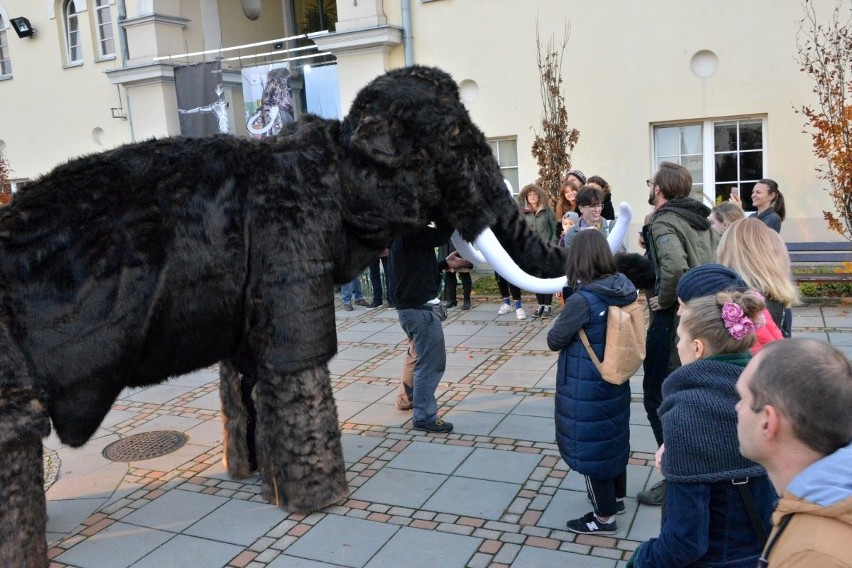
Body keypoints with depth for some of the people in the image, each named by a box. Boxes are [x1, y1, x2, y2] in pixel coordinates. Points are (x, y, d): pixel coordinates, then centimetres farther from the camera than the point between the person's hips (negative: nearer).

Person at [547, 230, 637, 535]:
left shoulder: (582, 299, -27)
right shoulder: (624, 288, -6)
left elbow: (554, 341, -15)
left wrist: (565, 316, 3)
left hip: (585, 389, -7)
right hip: (615, 380, 7)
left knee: (589, 445, 8)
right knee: (613, 435, 23)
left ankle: (604, 517, 22)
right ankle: (617, 497, 43)